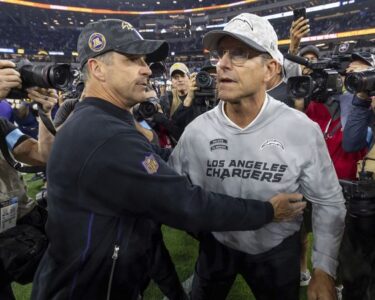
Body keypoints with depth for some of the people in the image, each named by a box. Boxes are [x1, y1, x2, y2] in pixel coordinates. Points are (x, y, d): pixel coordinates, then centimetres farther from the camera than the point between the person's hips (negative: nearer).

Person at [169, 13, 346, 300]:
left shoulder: (303, 129, -19)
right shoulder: (197, 130, -15)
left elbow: (328, 202, -9)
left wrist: (324, 269, -5)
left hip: (278, 251, -1)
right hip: (216, 246, 2)